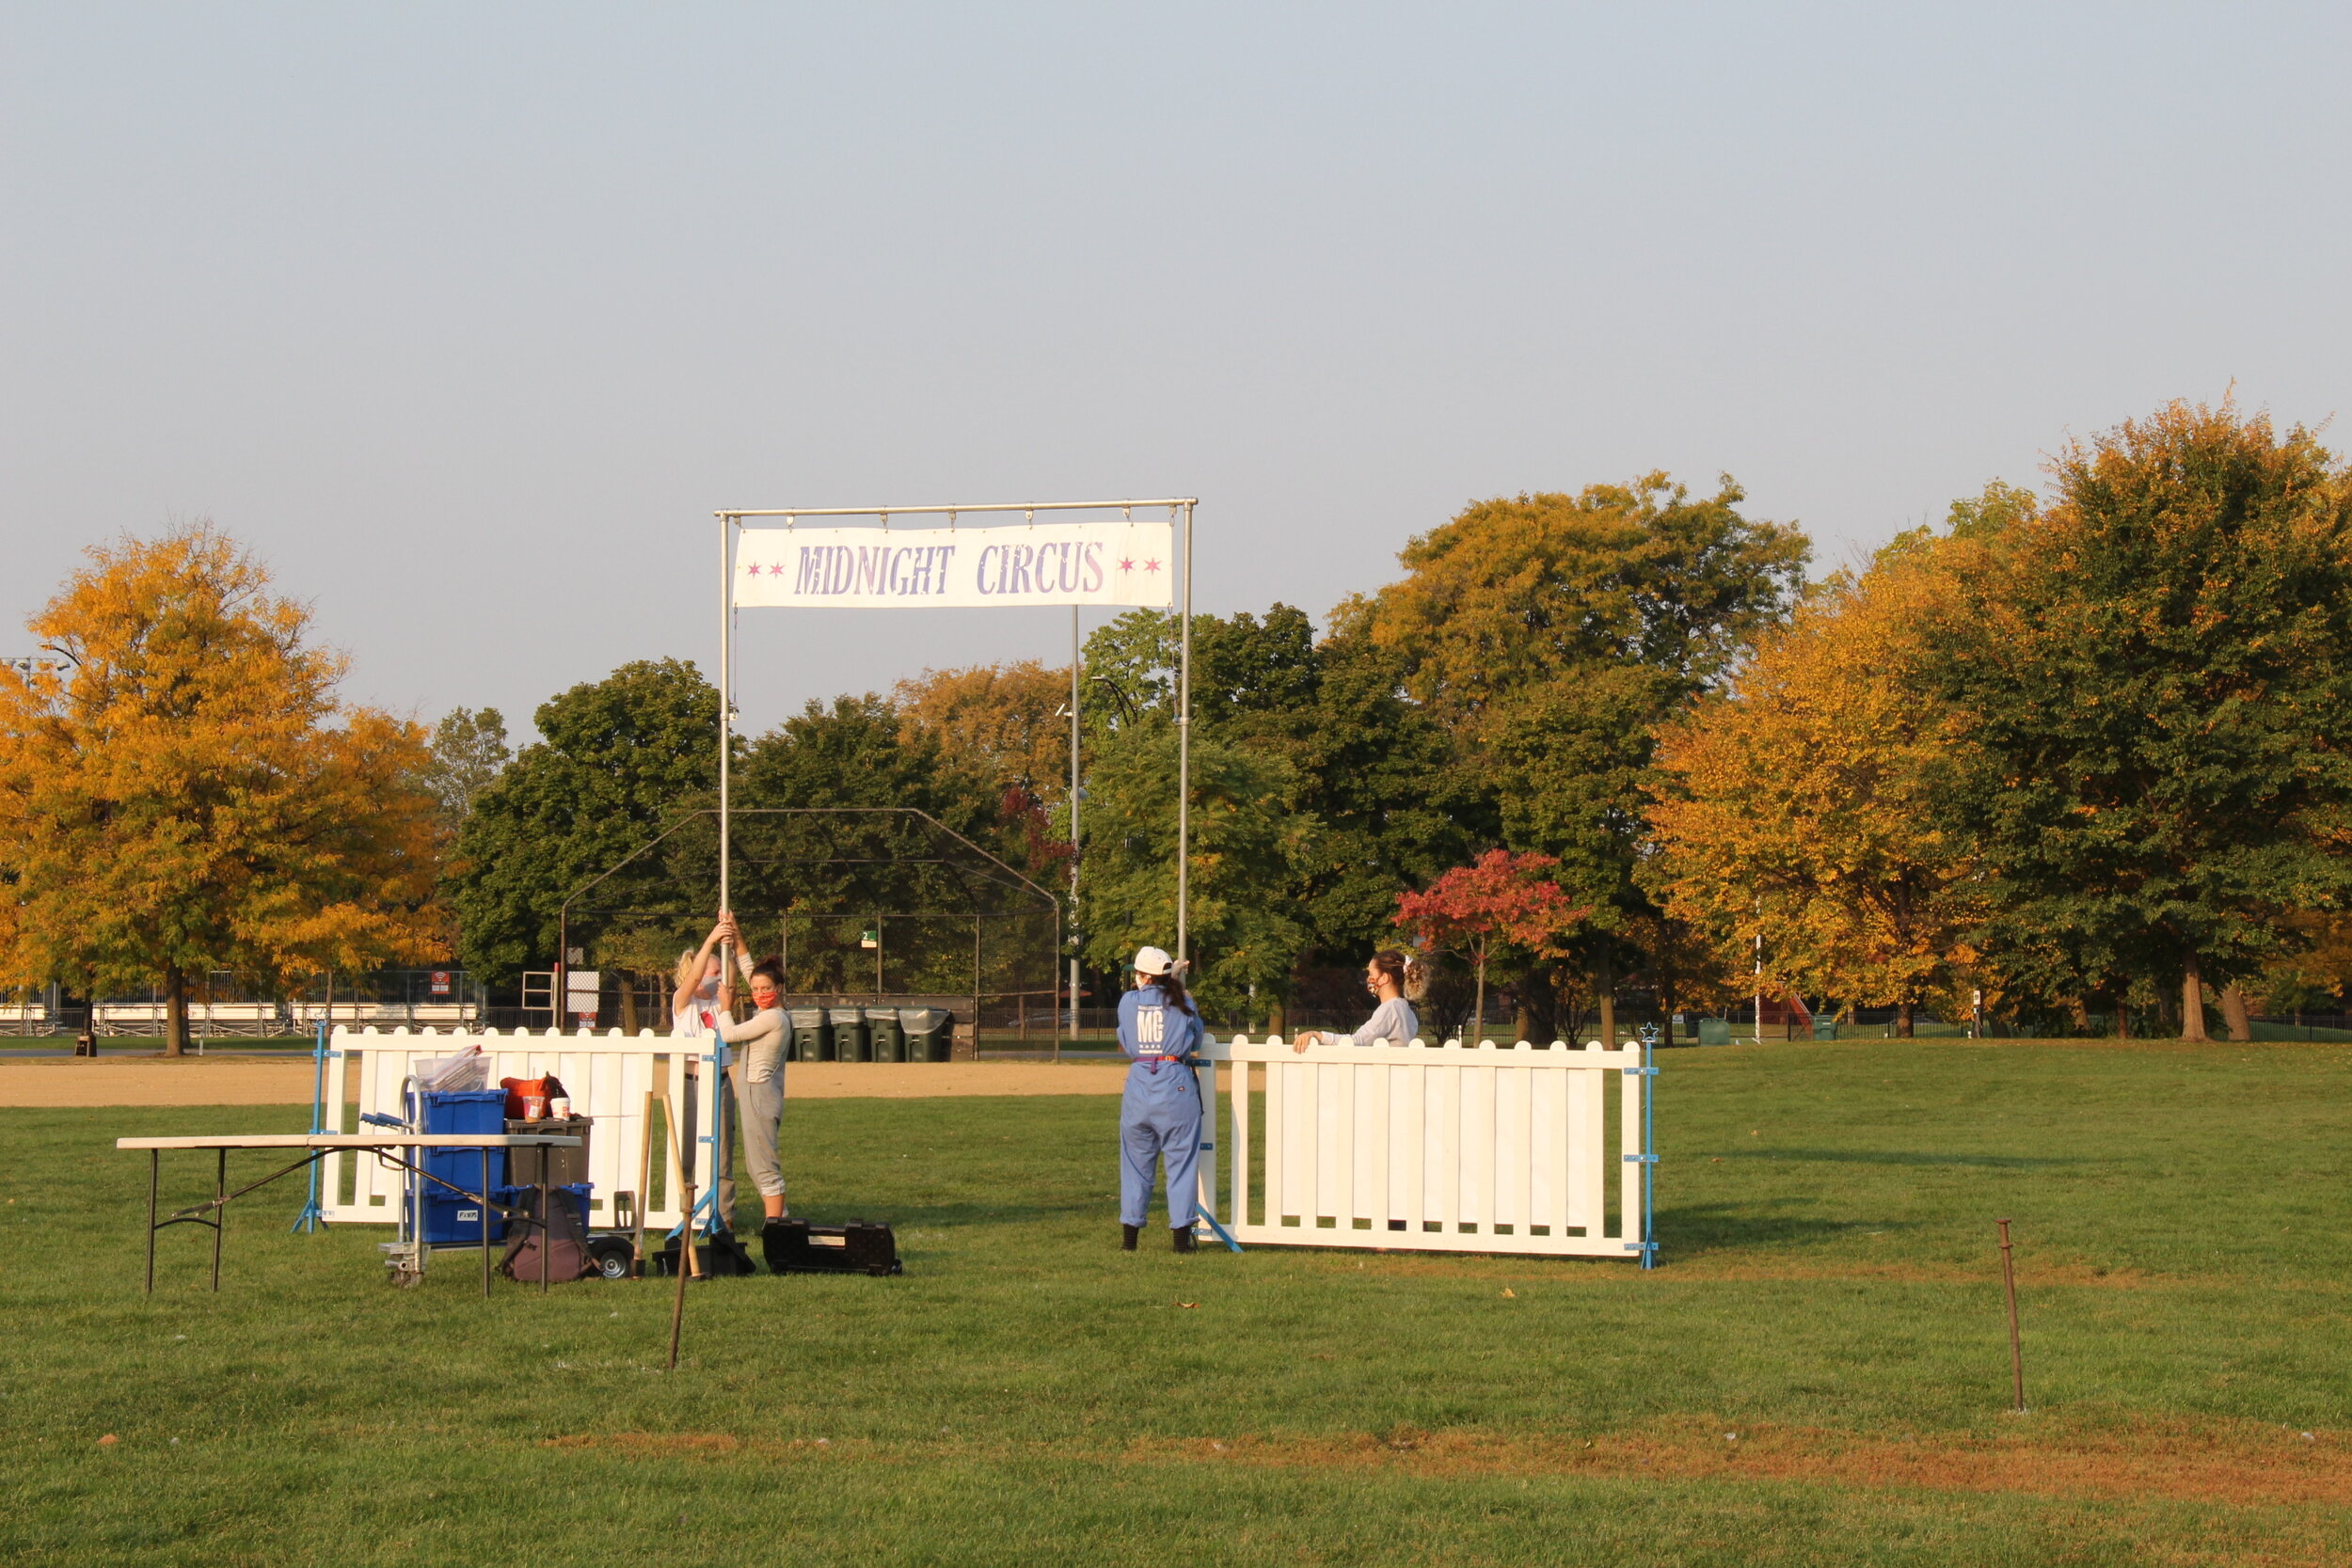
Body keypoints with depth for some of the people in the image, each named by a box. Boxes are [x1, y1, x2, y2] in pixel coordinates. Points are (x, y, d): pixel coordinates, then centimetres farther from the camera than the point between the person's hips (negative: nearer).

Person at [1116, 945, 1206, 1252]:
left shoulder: (1128, 1002, 5)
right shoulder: (1183, 1004, 2)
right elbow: (1196, 1039, 16)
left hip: (1138, 1084, 2)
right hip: (1176, 1085, -1)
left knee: (1136, 1161, 11)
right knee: (1181, 1160, 4)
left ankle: (1129, 1235, 12)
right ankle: (1181, 1235, 2)